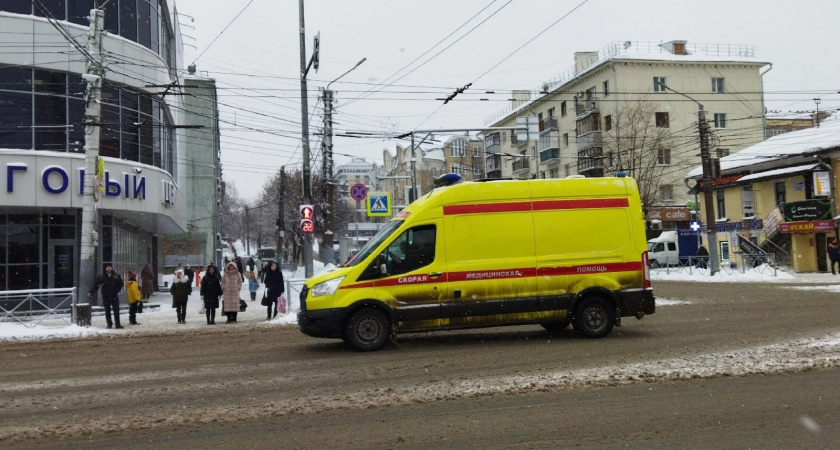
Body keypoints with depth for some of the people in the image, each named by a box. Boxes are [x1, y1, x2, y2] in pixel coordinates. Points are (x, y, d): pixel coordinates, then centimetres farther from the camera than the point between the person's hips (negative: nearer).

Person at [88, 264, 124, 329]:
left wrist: (116, 291, -4)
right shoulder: (101, 277, -1)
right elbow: (96, 285, -5)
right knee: (107, 311, 7)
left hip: (114, 296, 0)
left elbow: (120, 284, 9)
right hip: (105, 297, 0)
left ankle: (118, 324, 2)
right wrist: (91, 292, -15)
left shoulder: (116, 276, 1)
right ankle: (109, 324, 16)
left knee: (116, 311, -2)